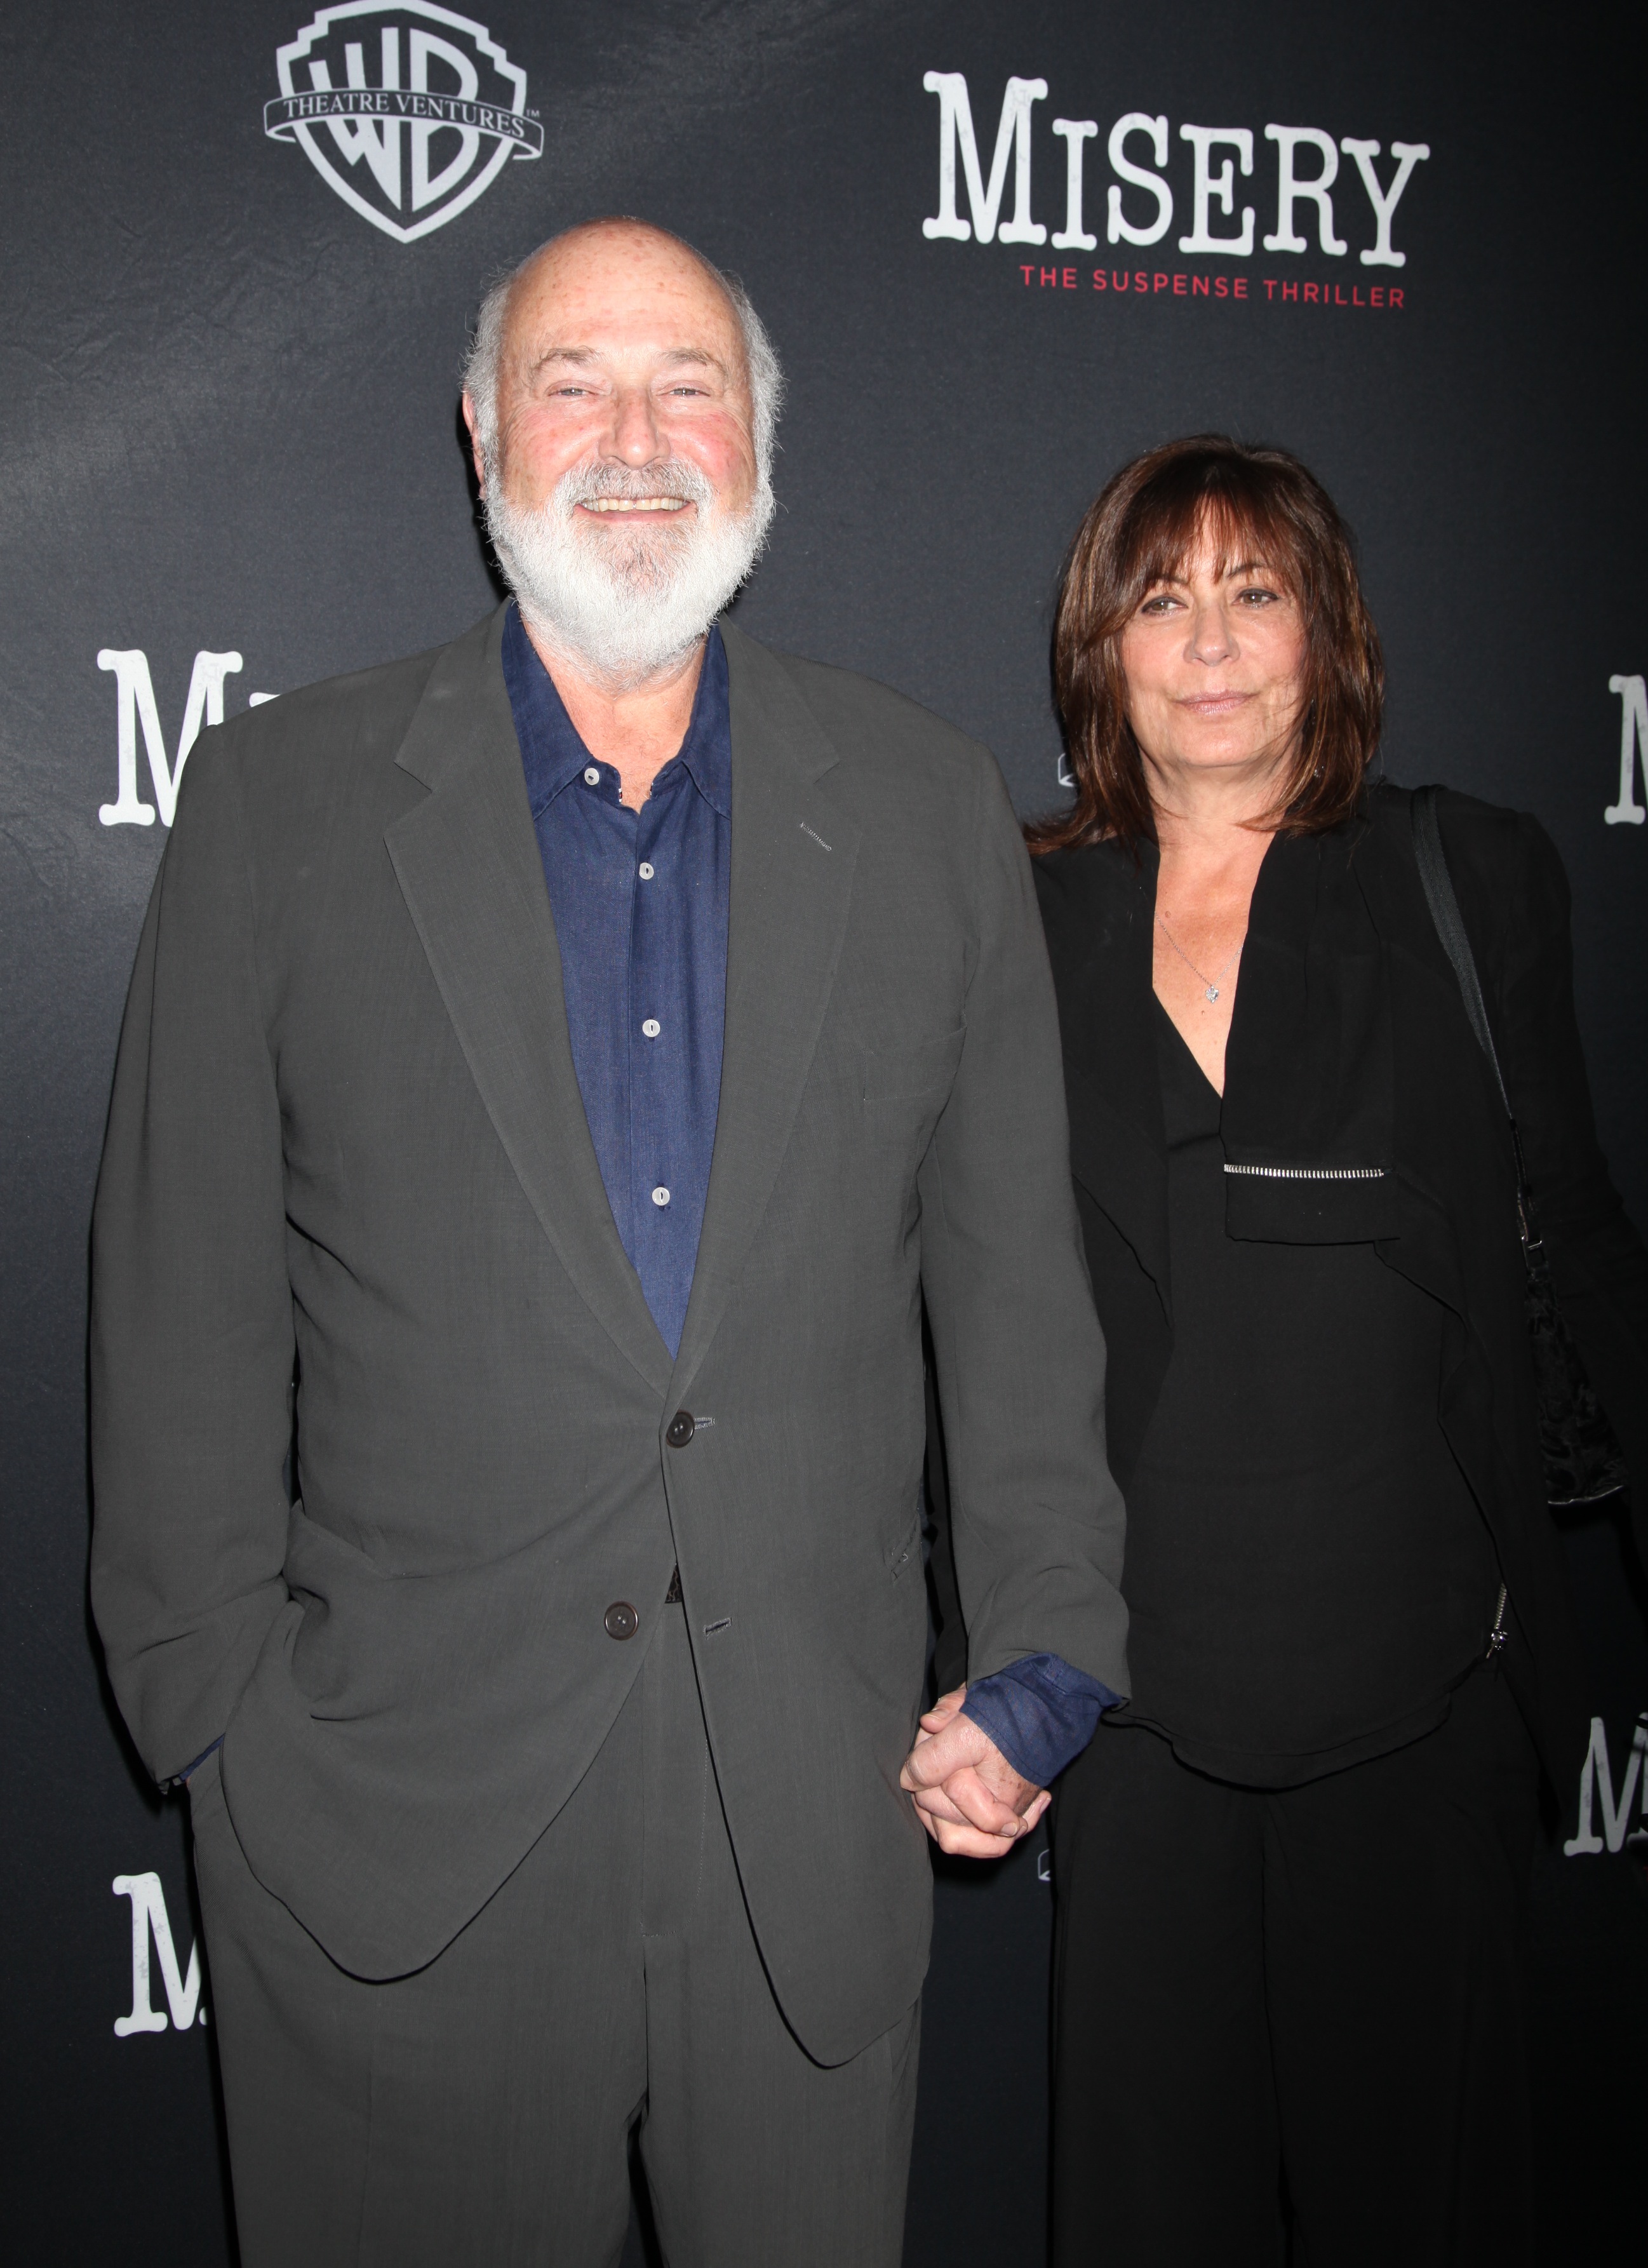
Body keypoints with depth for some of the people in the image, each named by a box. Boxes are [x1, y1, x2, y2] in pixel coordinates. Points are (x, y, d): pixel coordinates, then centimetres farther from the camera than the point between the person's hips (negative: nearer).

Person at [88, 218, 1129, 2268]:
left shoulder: (929, 808, 4)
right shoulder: (286, 798, -1)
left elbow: (1018, 1278, 6)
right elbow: (184, 1305, -1)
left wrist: (1042, 1671, 2)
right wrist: (215, 1716, -3)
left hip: (818, 1805, 2)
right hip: (399, 1817, -1)